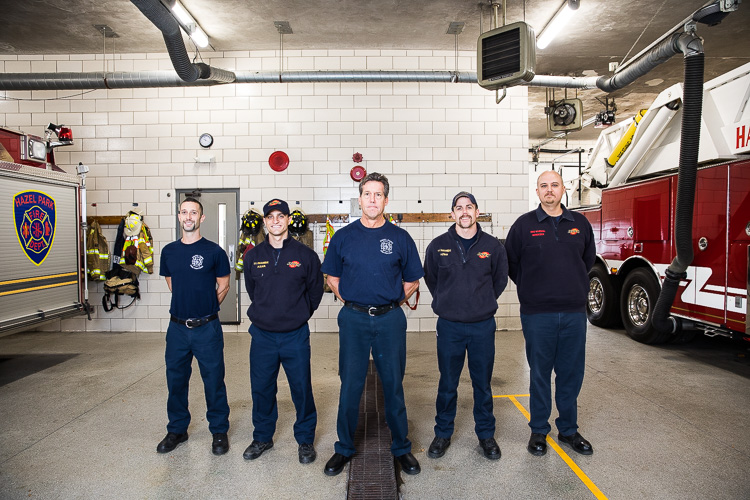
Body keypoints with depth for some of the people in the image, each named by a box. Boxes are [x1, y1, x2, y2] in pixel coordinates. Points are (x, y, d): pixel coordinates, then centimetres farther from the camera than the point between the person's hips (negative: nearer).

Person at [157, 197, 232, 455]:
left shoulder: (213, 251, -6)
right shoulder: (169, 251, 6)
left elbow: (223, 286, 3)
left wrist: (206, 309, 4)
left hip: (207, 328, -4)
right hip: (177, 327, 4)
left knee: (214, 381, 5)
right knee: (176, 380, 14)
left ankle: (219, 431, 21)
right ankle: (177, 430, 32)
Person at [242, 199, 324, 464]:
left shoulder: (305, 255, -5)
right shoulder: (253, 256, 3)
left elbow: (315, 291, 6)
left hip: (295, 336, -2)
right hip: (262, 335, 3)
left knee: (302, 389, 6)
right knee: (261, 388, 13)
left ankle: (305, 440, 25)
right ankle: (262, 437, 33)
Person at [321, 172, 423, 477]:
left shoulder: (400, 238, 2)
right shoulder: (343, 237, 3)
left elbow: (412, 280, 9)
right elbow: (332, 276, 12)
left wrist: (392, 302, 2)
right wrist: (350, 302, 4)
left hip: (390, 319, 0)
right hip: (353, 319, 0)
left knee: (393, 384, 9)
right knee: (350, 385, 8)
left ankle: (401, 448, 27)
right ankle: (344, 448, 25)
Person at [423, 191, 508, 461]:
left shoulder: (493, 245, 1)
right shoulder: (438, 245, -1)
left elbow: (500, 280, 13)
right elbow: (430, 279, 12)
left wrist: (483, 303, 10)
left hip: (483, 326, 1)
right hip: (449, 326, 0)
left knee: (483, 383, 12)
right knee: (447, 384, 9)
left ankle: (486, 434, 28)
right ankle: (443, 434, 26)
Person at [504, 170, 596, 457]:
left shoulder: (580, 224, 8)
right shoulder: (524, 224, -1)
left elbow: (588, 259, 20)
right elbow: (510, 262, 6)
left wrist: (575, 287, 13)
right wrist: (531, 288, 6)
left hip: (574, 312, 3)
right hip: (537, 314, -2)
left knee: (571, 374, 11)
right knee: (540, 374, 8)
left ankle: (568, 430, 28)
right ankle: (539, 431, 23)